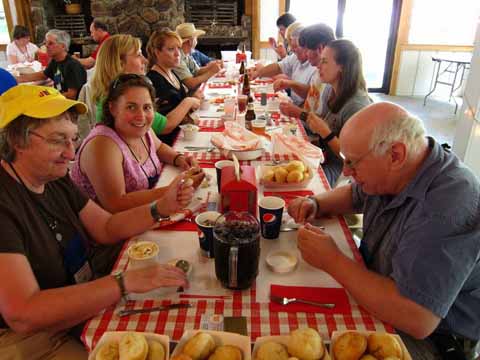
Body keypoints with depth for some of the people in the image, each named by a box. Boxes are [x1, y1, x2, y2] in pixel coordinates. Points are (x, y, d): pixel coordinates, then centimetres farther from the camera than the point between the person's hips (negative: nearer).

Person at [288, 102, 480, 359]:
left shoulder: (451, 206, -33)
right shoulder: (392, 173, -5)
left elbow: (416, 319, -38)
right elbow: (354, 195, 16)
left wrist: (333, 261, -28)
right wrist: (315, 203, -5)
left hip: (426, 337, -7)